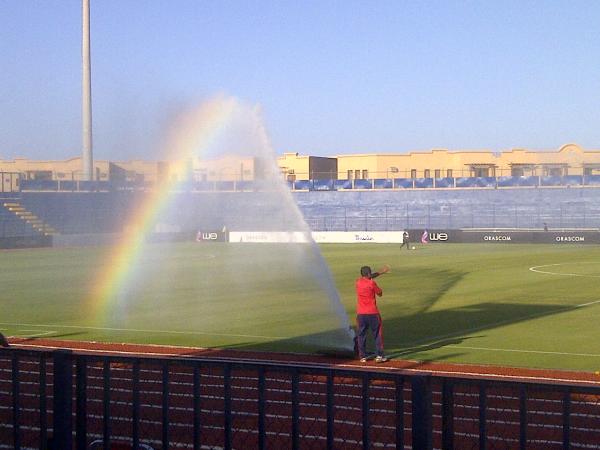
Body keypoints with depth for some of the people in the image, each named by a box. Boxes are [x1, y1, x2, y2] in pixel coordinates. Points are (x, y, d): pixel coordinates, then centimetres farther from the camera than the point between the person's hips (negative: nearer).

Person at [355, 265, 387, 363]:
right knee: (378, 334, 7)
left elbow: (368, 277, 22)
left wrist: (381, 272, 29)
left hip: (361, 314, 4)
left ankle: (362, 356, 8)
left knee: (361, 335, 9)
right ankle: (379, 355, 5)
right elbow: (380, 294, 0)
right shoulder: (371, 283, -12)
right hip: (373, 313, -4)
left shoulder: (358, 282, 3)